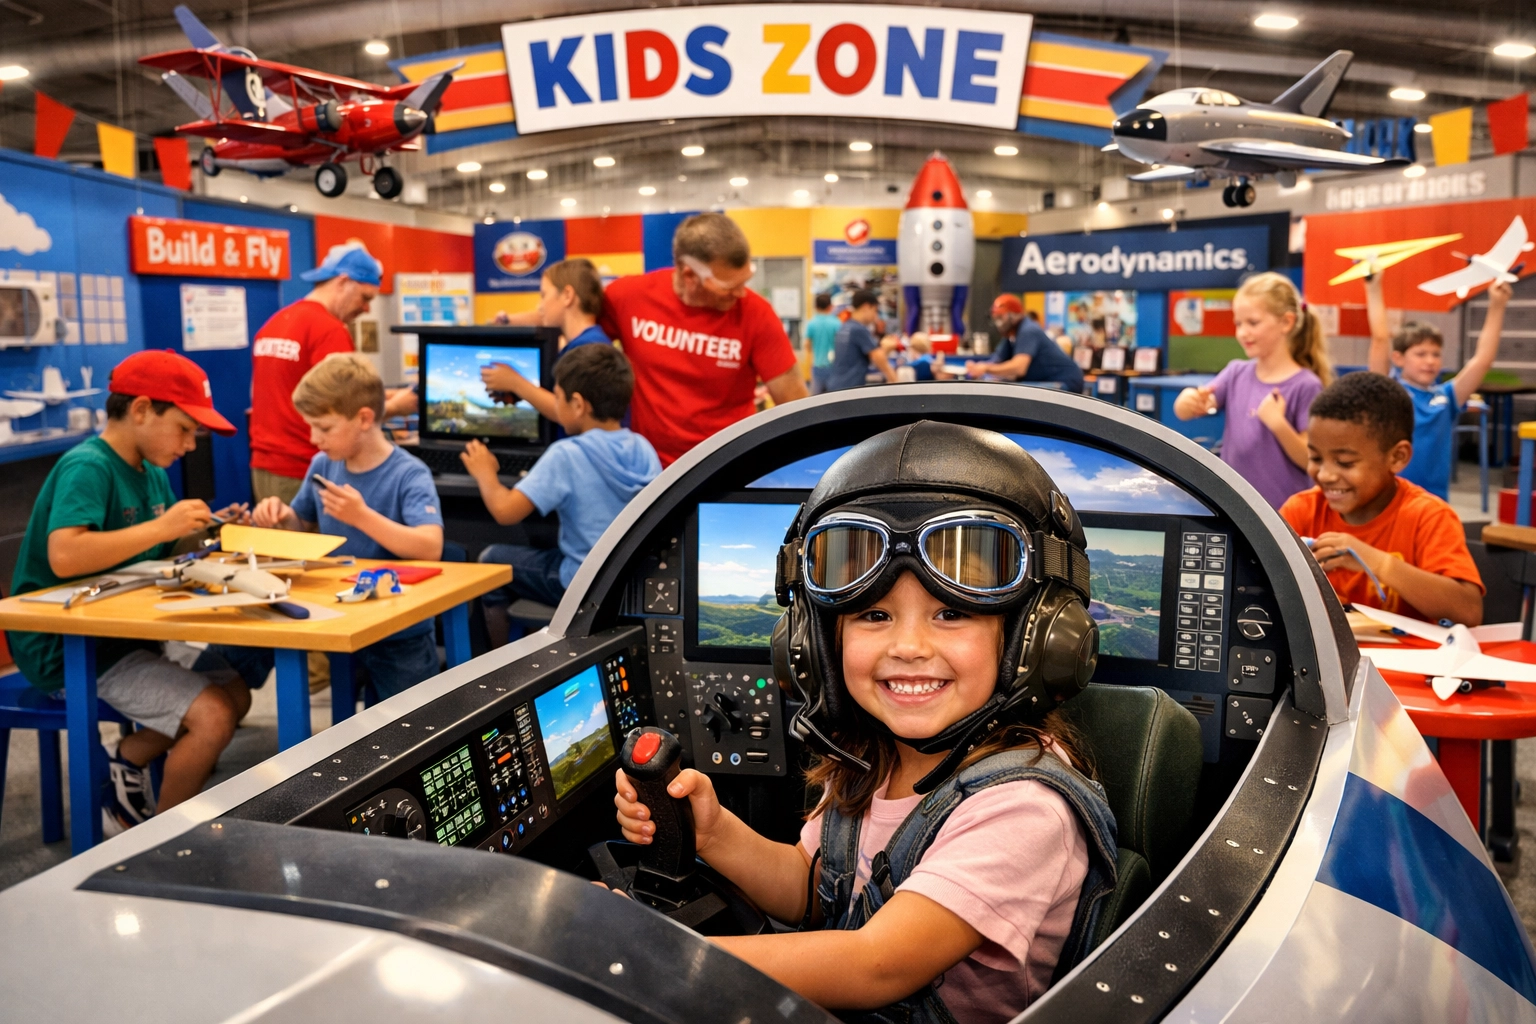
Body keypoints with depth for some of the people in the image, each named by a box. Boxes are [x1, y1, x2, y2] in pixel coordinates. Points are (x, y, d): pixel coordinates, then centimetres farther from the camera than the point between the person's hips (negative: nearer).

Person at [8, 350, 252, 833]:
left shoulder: (151, 472, 9)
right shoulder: (87, 466, -19)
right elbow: (64, 556, -34)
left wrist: (200, 531, -2)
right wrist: (162, 526, -29)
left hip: (126, 633, 10)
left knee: (235, 695, 8)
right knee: (213, 717, -19)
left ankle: (122, 763, 16)